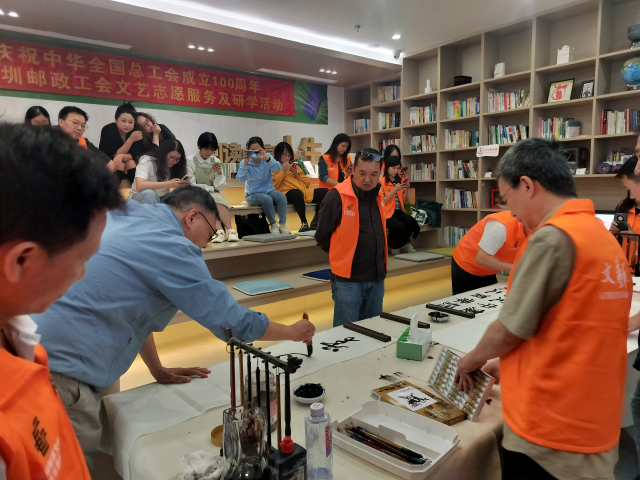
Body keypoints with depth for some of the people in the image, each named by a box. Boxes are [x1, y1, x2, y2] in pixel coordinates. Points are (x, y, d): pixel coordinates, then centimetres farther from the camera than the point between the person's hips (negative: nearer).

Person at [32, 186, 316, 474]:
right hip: (63, 368, -9)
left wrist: (158, 370, 22)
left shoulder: (126, 221, 10)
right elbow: (231, 320, -11)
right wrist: (293, 332, 5)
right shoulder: (172, 248, -17)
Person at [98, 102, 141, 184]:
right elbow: (116, 156, -25)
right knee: (118, 160, -31)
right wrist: (131, 139, -36)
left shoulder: (134, 132, -11)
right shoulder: (108, 130, -21)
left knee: (131, 163, -26)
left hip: (126, 168, 3)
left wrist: (125, 156, -37)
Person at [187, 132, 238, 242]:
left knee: (219, 200, -32)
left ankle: (222, 231, -38)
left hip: (214, 196, 3)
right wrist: (212, 189, -6)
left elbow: (220, 187, 1)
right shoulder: (190, 161, -5)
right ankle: (221, 231, -45)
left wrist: (219, 173, -17)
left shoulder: (216, 161, 3)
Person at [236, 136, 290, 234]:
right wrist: (245, 163, -36)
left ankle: (283, 224, -21)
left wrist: (267, 158, -37)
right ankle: (273, 225, -17)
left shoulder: (267, 157, -1)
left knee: (281, 196, -27)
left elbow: (278, 168, -20)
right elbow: (240, 178, -22)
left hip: (269, 190, 3)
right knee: (267, 199, -33)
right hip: (253, 194, -3)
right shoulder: (245, 162, -6)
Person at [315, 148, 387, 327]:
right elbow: (322, 236, -8)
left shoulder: (379, 195, 5)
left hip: (377, 277, 6)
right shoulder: (337, 197, -16)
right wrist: (342, 257, 3)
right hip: (348, 279, -6)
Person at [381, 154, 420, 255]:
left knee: (411, 222, -26)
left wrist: (406, 189, -4)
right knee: (400, 226, -31)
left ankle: (405, 244, -2)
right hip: (387, 212, -5)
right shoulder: (382, 182, -6)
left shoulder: (400, 181, 12)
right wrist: (395, 190, -17)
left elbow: (404, 201, 13)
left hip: (398, 211, 5)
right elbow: (382, 202, -11)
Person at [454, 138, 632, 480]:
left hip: (549, 431, -8)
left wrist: (471, 360, 4)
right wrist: (510, 368, 17)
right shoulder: (601, 234, 6)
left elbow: (508, 331, -15)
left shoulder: (552, 237, -21)